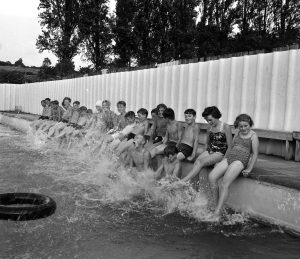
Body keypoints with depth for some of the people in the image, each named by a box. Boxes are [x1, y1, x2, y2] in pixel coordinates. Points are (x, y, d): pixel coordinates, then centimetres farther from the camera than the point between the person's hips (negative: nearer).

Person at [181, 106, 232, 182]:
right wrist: (204, 153, 10)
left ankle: (183, 181, -32)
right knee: (196, 162, -23)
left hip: (220, 153, -6)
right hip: (209, 151, 6)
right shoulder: (209, 127, 12)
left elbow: (230, 146, -7)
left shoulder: (226, 127, -7)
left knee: (200, 162, -27)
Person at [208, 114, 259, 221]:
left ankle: (217, 213, -23)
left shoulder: (253, 135, 4)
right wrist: (221, 162, 20)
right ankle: (214, 202, -6)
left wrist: (249, 169, -8)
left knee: (224, 184, -23)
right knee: (211, 177, -18)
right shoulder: (237, 133, 22)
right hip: (228, 158, 6)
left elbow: (255, 154, 1)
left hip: (240, 161, -6)